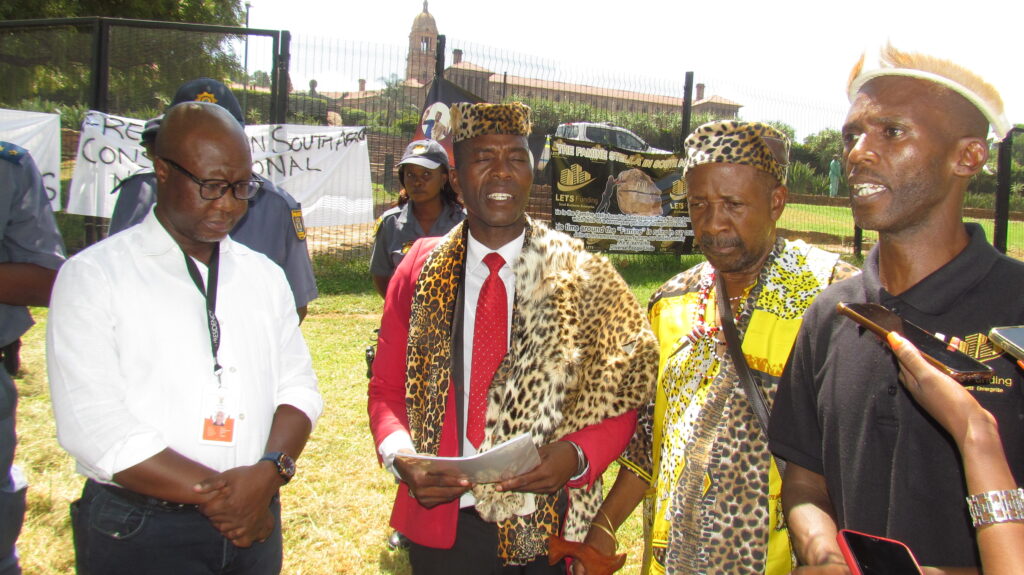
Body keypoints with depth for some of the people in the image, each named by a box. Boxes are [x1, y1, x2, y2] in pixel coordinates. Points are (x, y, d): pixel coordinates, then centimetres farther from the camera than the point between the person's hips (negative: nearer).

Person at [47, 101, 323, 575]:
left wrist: (268, 473, -14)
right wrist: (215, 492, -14)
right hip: (138, 534, -4)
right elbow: (93, 425, -13)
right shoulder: (92, 276, -5)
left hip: (253, 525, 4)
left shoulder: (264, 276, 11)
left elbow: (298, 387, 5)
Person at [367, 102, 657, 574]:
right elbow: (386, 391, 4)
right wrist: (400, 457, -14)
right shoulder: (421, 269, 0)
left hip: (548, 526, -1)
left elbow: (621, 397, -1)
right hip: (441, 524, 1)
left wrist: (576, 455, -19)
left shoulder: (582, 278, -4)